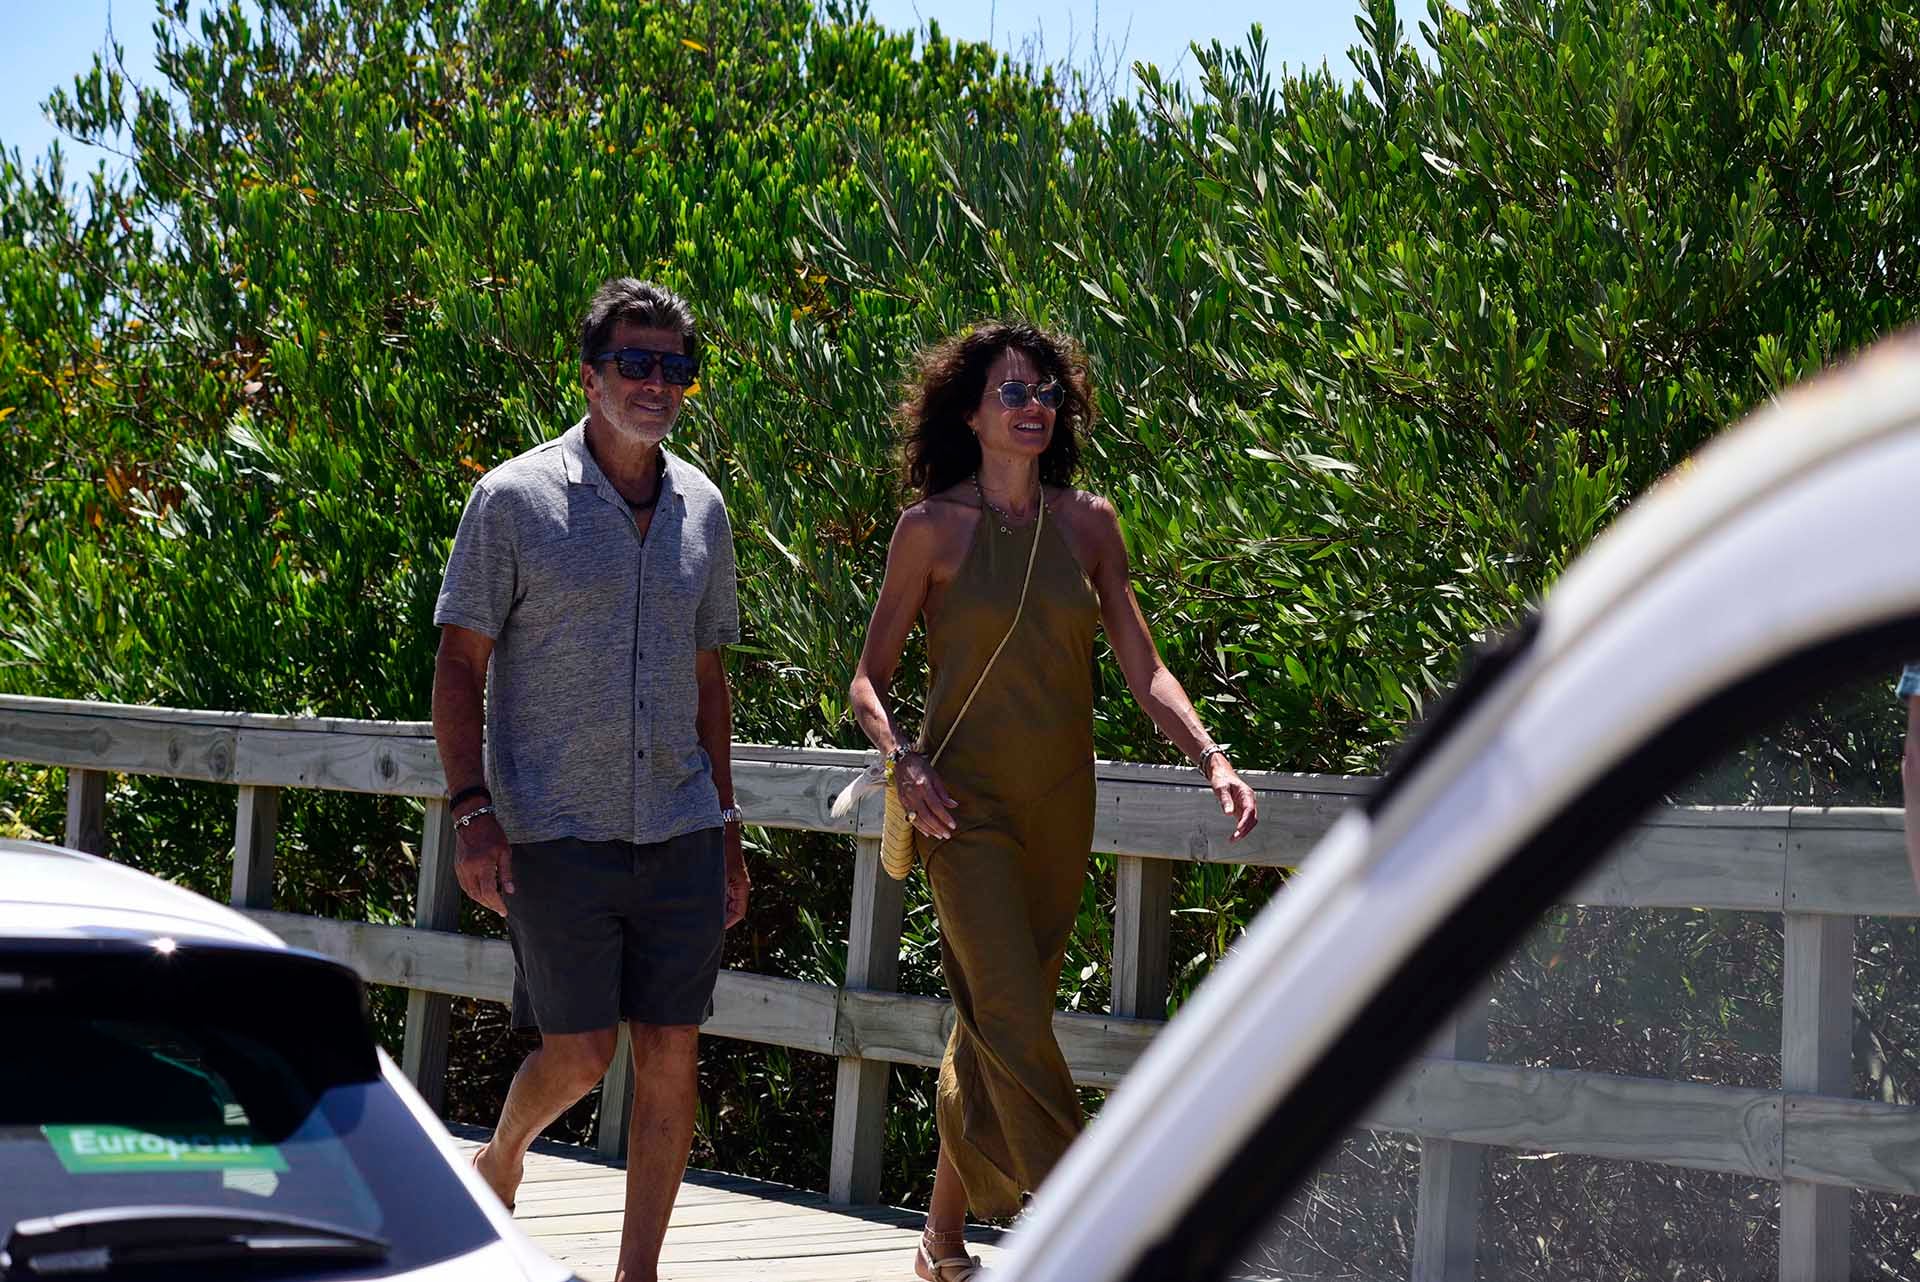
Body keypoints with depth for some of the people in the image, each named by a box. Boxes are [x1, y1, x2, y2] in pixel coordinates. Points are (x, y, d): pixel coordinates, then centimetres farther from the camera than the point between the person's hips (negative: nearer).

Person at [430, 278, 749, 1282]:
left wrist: (725, 827, 16)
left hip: (679, 828, 4)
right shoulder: (514, 499, -4)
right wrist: (473, 812, -13)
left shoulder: (701, 508, 11)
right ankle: (500, 1158, 31)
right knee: (578, 1055, -1)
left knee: (671, 1055, 2)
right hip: (556, 830, -4)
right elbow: (459, 666, -3)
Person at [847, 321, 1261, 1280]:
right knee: (1015, 1023, -15)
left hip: (1059, 807, 4)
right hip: (968, 803, -4)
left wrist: (1209, 756, -11)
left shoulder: (1087, 521, 6)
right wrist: (903, 760, -17)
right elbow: (869, 678, 1)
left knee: (992, 1025, 10)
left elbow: (1142, 666, 4)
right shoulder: (931, 528, -3)